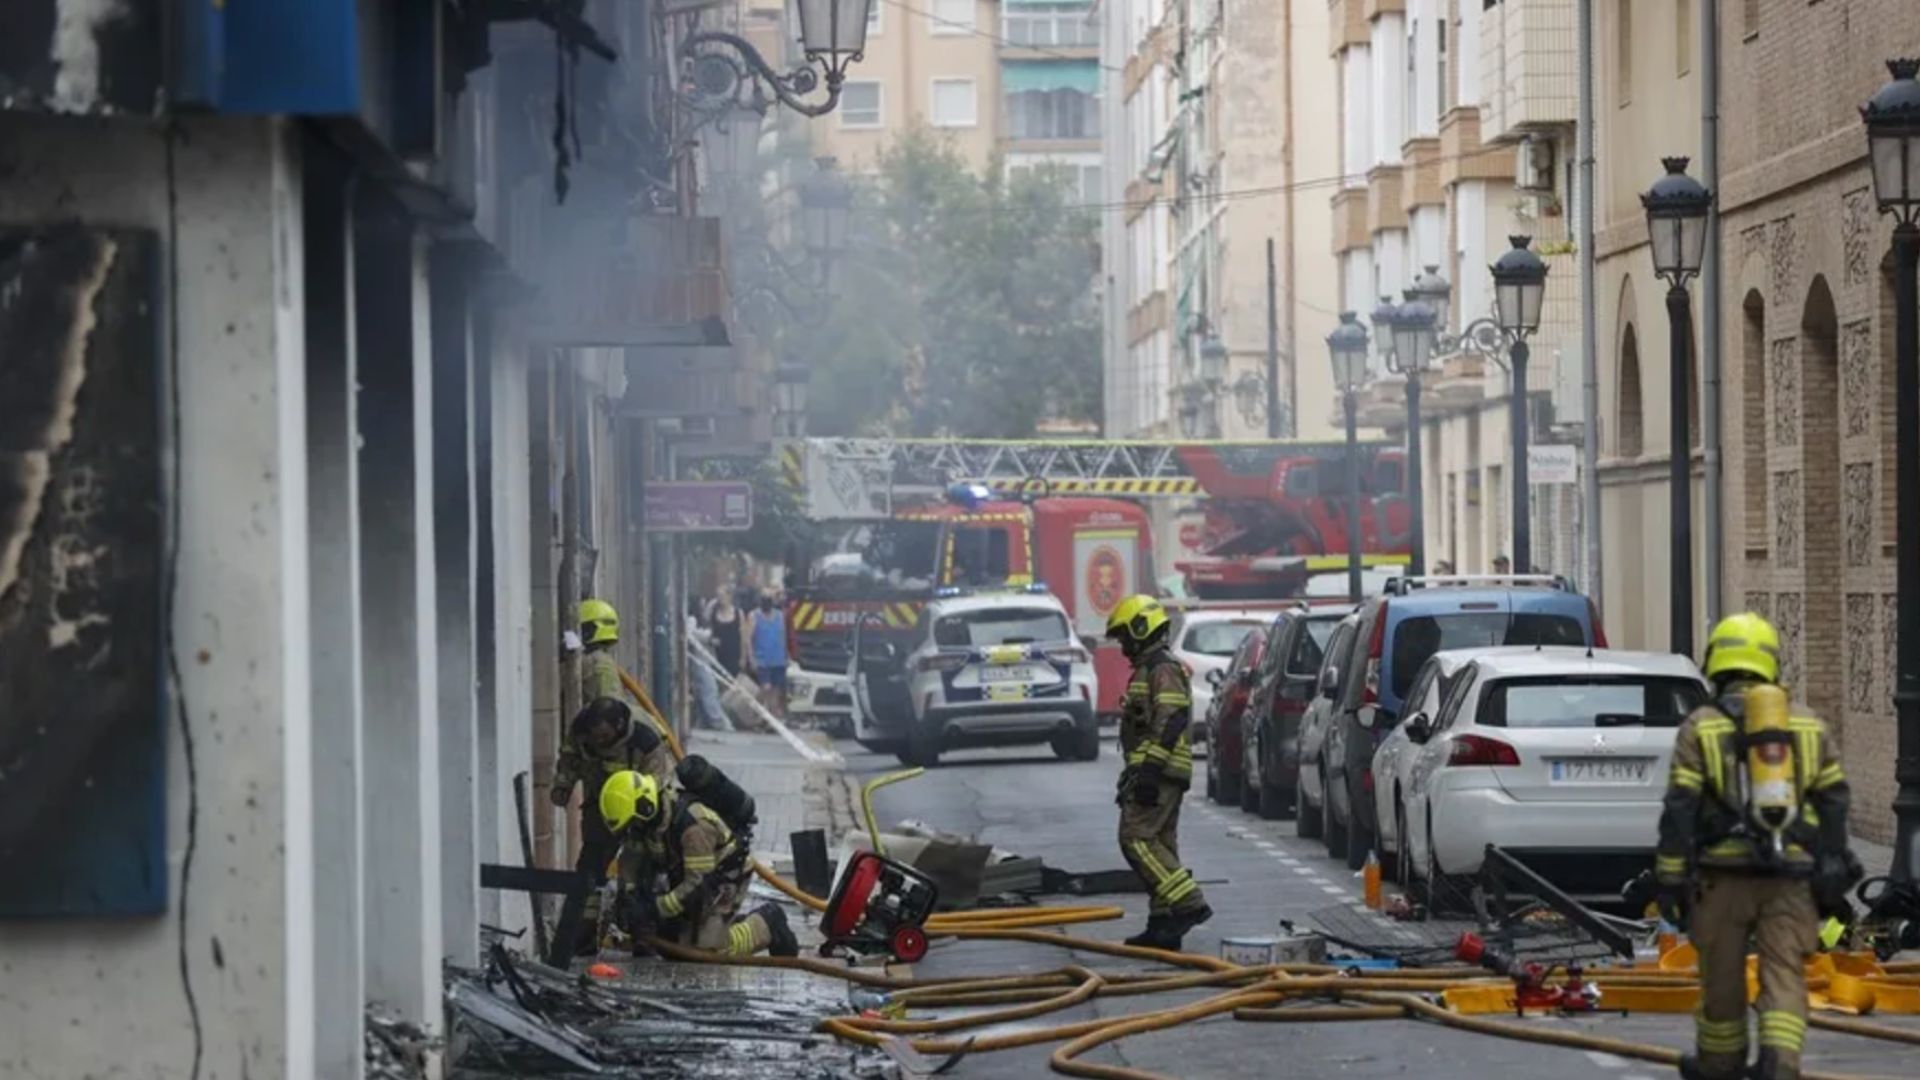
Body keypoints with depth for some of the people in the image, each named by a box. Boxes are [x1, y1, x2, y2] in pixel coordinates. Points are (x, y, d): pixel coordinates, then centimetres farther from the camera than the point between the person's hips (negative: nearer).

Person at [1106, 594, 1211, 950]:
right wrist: (1133, 774, 27)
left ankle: (1188, 904, -20)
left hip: (1157, 773, -11)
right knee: (1159, 844, 9)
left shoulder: (1163, 670, -11)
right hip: (1158, 773, 11)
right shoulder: (1147, 669, 23)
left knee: (1137, 838, -16)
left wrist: (1150, 769, -28)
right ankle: (1163, 924, 10)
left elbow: (1170, 721, -22)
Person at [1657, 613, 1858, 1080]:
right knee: (1784, 975, -1)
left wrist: (1671, 879, -3)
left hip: (1725, 873, -2)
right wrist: (1832, 877, 14)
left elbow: (1680, 809, -5)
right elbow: (1834, 802, 10)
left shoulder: (1700, 728, 0)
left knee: (1722, 975, 12)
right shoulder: (1809, 727, 11)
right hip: (1791, 876, 2)